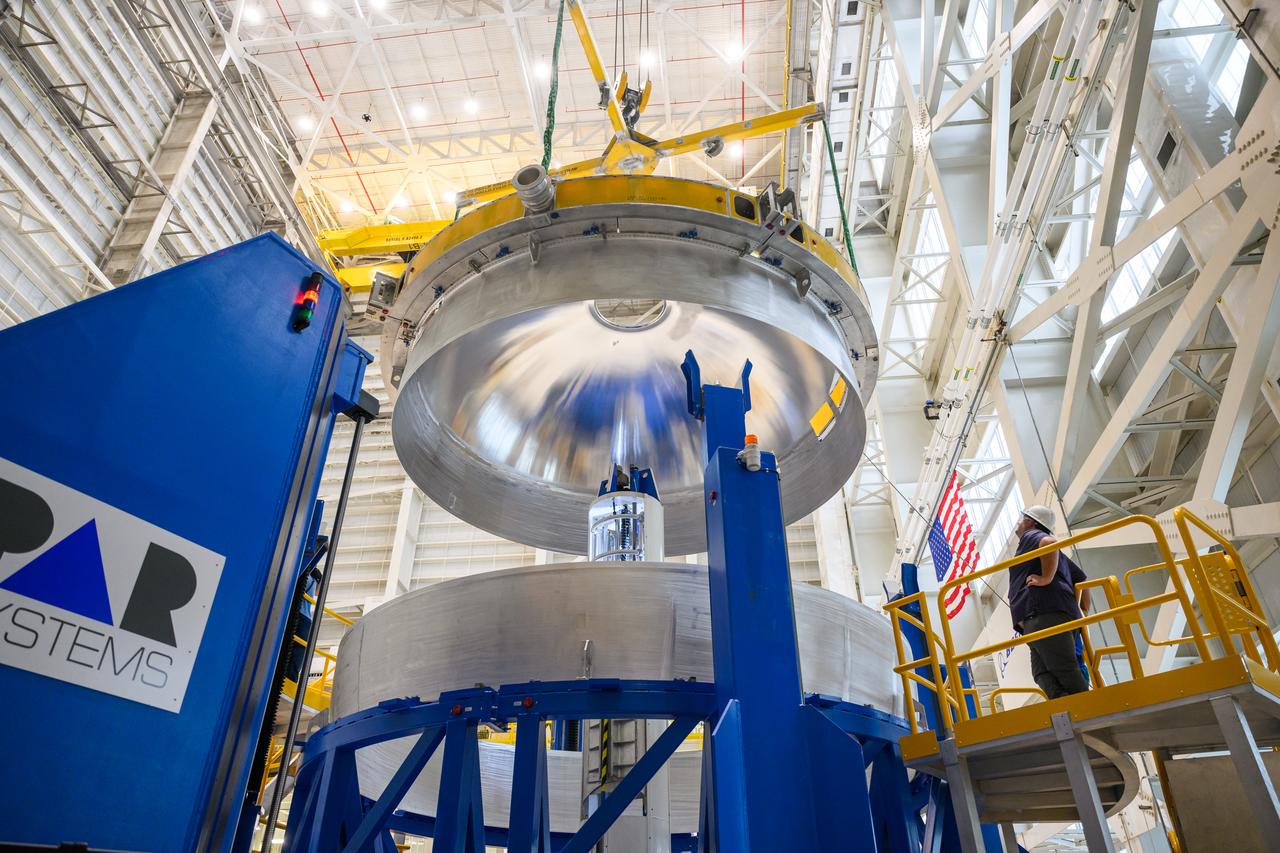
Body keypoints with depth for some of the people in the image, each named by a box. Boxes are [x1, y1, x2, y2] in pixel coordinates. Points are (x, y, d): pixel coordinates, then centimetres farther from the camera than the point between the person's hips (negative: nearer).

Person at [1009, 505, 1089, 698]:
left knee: (1065, 671, -17)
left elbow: (1049, 542, -19)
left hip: (1043, 614, -9)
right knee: (1043, 674, -1)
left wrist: (1046, 579, -16)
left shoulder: (1031, 536, 8)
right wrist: (1082, 612, 33)